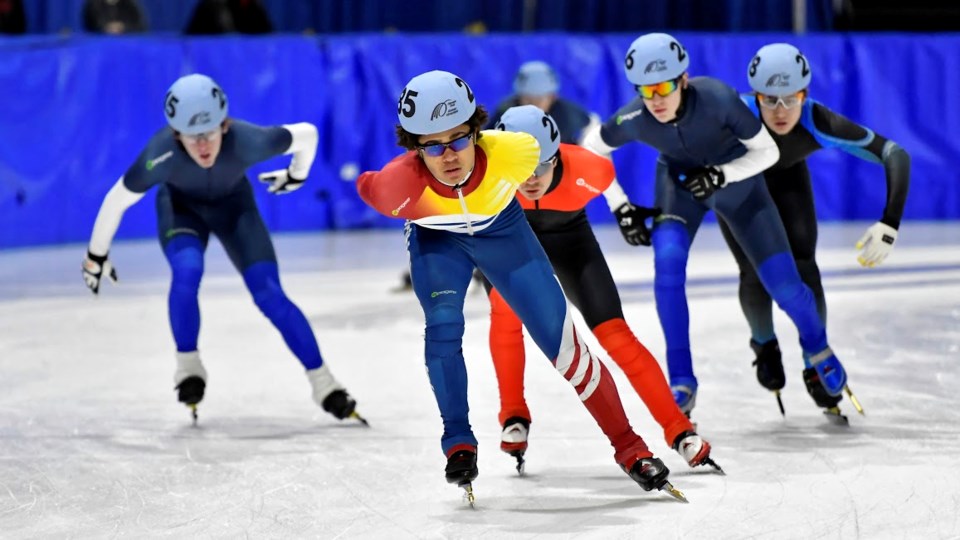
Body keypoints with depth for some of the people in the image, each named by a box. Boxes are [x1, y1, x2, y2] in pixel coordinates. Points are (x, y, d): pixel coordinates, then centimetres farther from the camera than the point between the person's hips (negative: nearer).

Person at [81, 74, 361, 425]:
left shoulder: (248, 141, -38)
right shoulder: (161, 155, -38)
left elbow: (307, 134, -18)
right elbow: (117, 201, -21)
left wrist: (297, 176, 2)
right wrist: (96, 257, -7)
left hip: (233, 205, 1)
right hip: (181, 208, -1)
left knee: (269, 294, -13)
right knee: (187, 271, -31)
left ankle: (324, 385, -2)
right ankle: (188, 366, -11)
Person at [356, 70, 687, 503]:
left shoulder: (510, 152, -40)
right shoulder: (398, 185, -39)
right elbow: (366, 187, -15)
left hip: (501, 229, 0)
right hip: (435, 239, 0)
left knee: (559, 339, -1)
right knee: (443, 325, -23)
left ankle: (629, 449, 12)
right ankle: (458, 443, -2)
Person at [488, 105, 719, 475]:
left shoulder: (583, 168, -34)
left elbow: (606, 177, -8)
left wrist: (624, 209, 9)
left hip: (568, 236, 0)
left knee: (615, 333, -7)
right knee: (506, 308, -28)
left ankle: (680, 432, -3)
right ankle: (514, 418, -8)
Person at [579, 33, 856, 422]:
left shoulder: (718, 99, -37)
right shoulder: (634, 120, -29)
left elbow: (768, 151, -22)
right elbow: (592, 149, -7)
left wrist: (721, 175, -34)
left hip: (735, 177, -1)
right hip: (679, 182, 1)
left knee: (782, 283, -4)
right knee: (667, 261, -26)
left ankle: (817, 348, 31)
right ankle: (681, 382, -16)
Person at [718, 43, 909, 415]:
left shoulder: (819, 125, -40)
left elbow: (896, 155, -38)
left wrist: (889, 225, -47)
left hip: (788, 177, 1)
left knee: (802, 266, -12)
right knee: (755, 272, -11)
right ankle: (764, 345, 23)